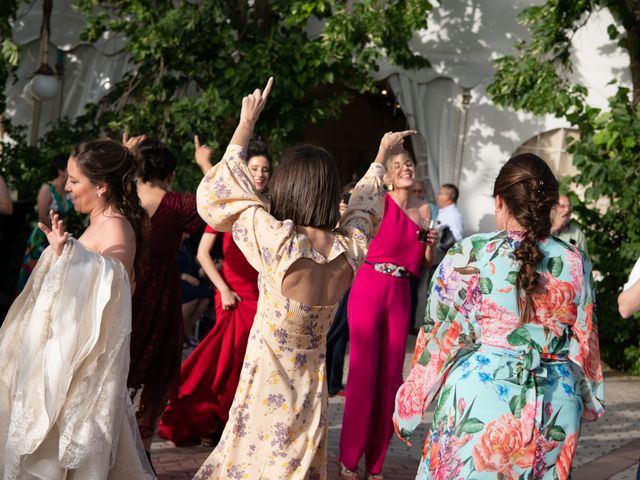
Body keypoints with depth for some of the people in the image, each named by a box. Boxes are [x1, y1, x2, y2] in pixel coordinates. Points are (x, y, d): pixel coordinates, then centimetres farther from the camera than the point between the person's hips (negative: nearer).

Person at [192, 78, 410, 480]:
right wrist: (382, 159, 34)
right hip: (312, 388, 5)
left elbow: (221, 191, -5)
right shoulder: (350, 249, -8)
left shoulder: (277, 241, -22)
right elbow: (365, 209, 17)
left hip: (268, 389, -5)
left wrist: (246, 124, 6)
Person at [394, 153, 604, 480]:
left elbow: (441, 336, -6)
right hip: (554, 409, 3)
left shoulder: (469, 256, -9)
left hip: (480, 400, -3)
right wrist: (586, 403, 22)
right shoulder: (574, 263, 1)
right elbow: (584, 344, 8)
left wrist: (409, 404, 3)